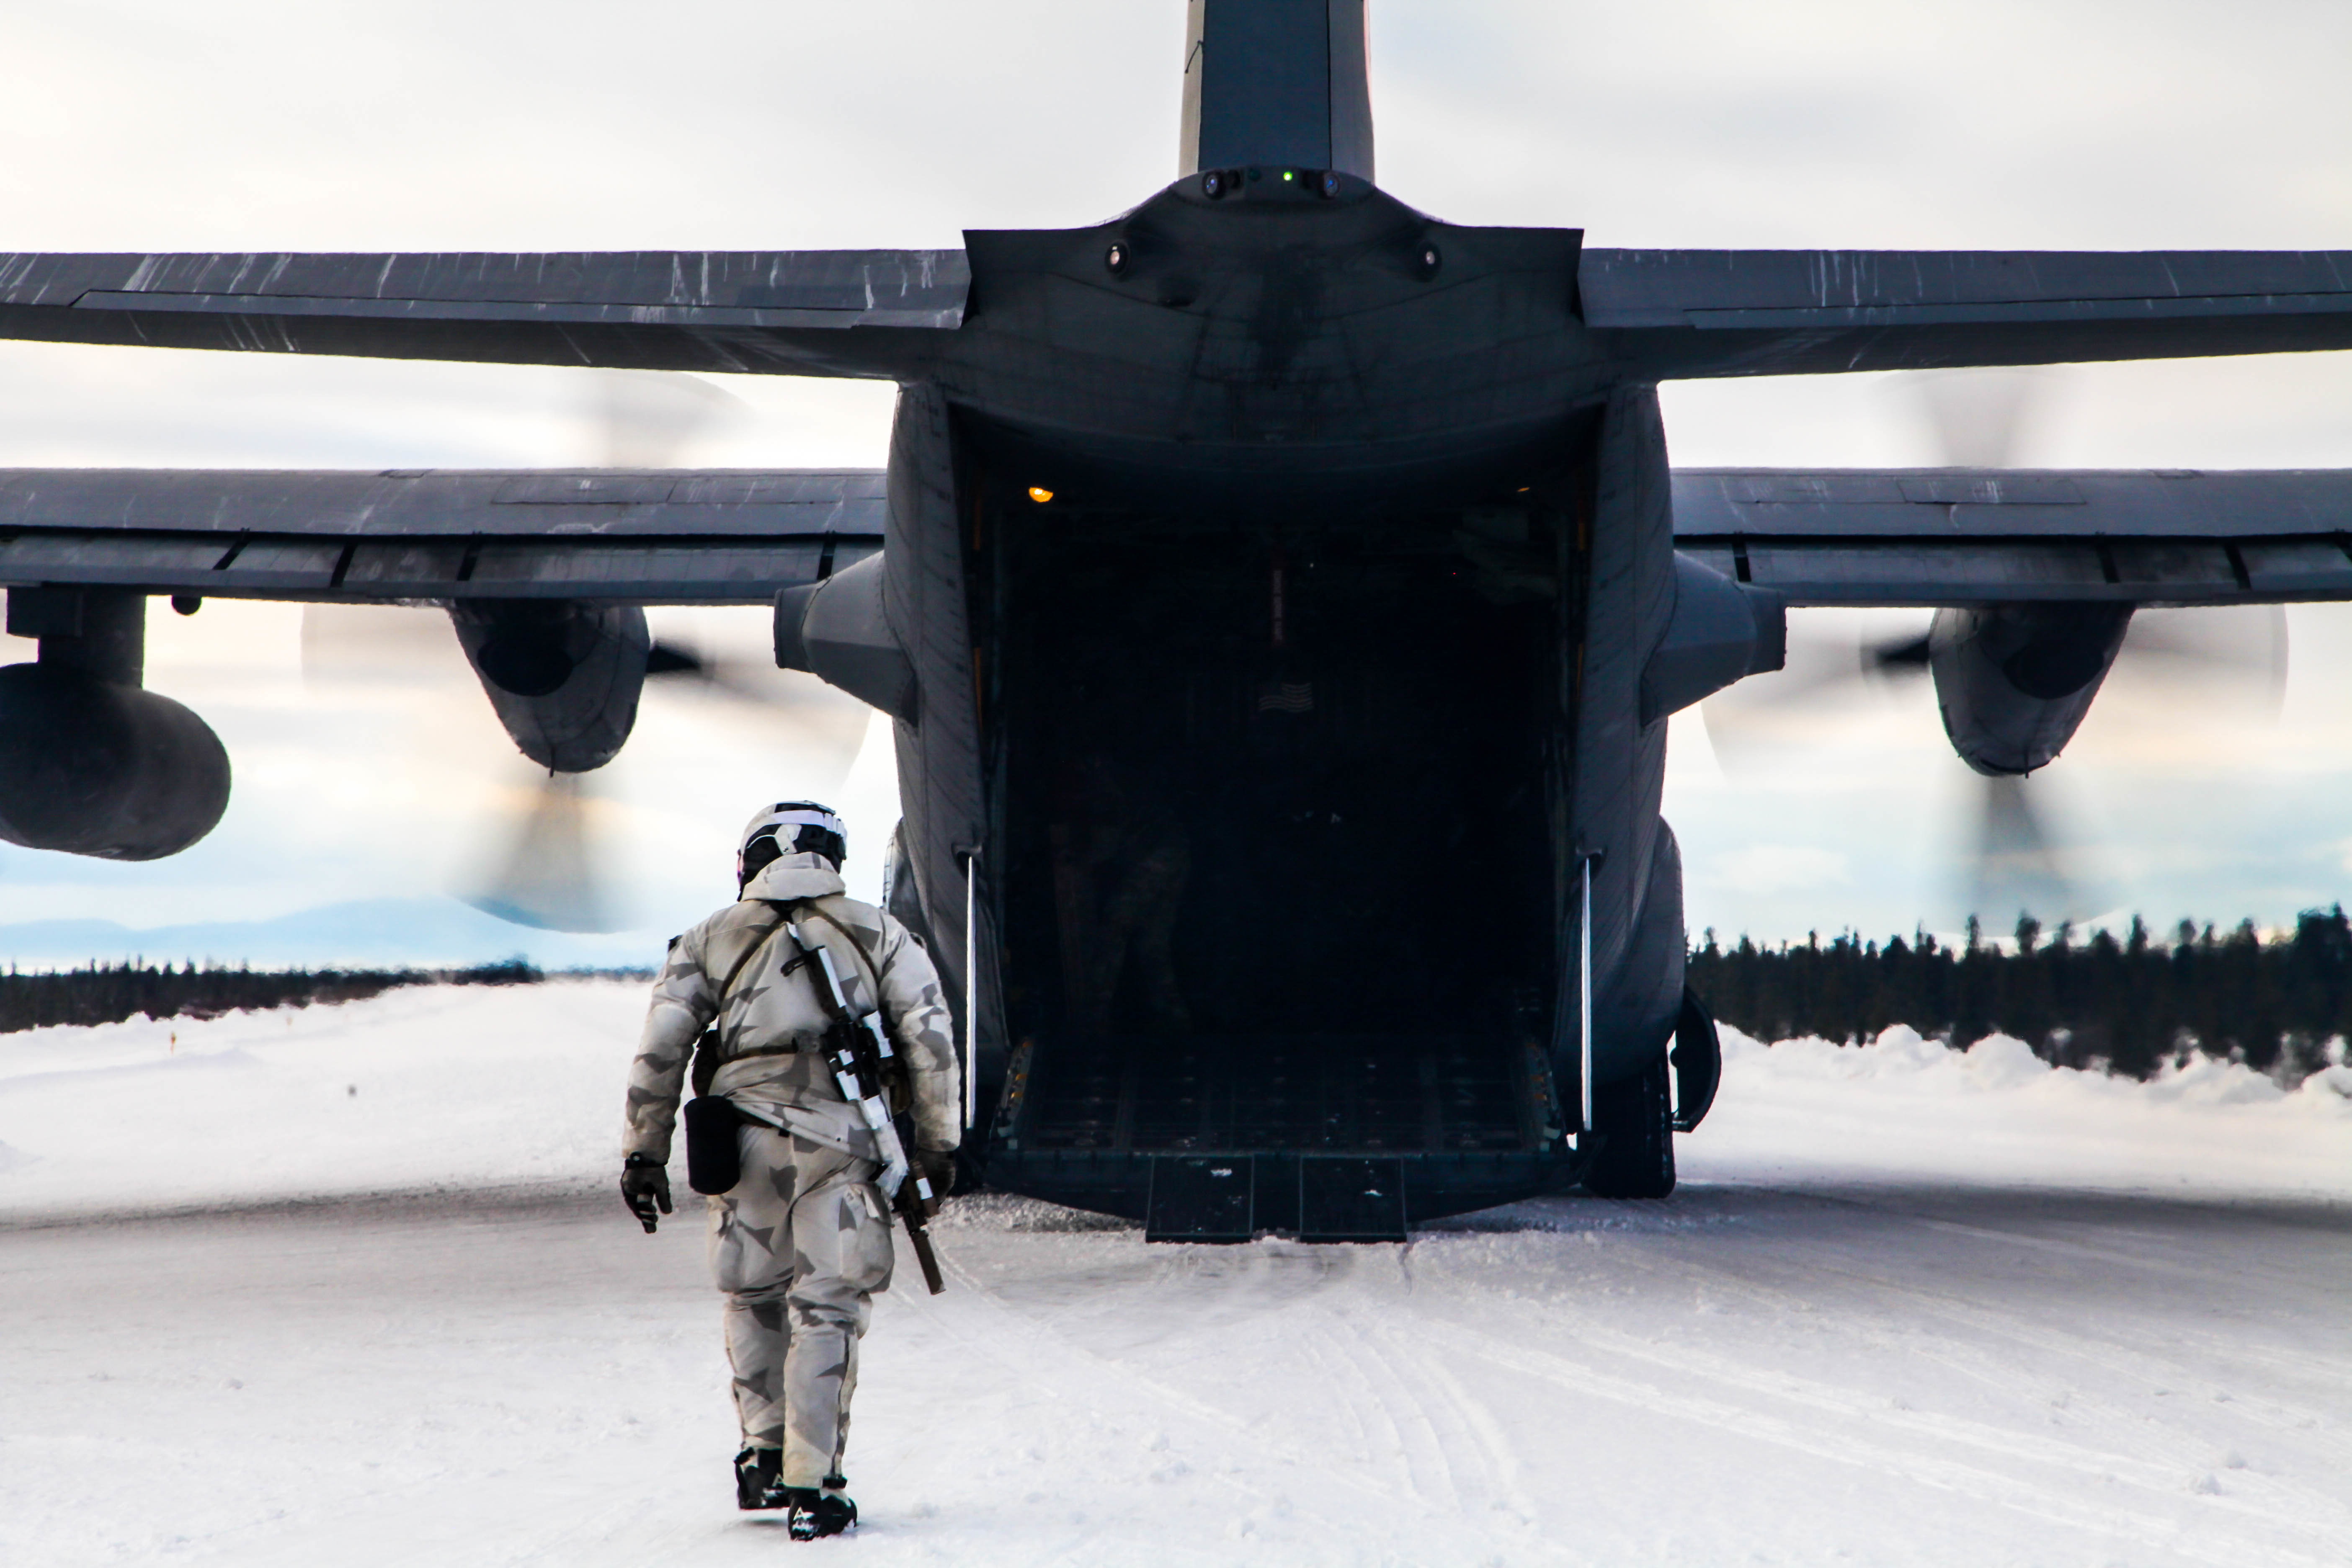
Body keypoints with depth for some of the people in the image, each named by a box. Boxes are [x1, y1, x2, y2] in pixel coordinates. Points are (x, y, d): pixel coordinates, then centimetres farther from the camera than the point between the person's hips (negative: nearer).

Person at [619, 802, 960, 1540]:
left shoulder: (711, 940, 12)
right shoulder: (879, 935, 11)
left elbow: (660, 1050, 6)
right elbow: (930, 1039, 3)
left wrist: (643, 1153, 10)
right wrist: (937, 1145, 6)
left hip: (743, 1138, 1)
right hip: (841, 1141, -1)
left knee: (754, 1298, 19)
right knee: (827, 1310, 0)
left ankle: (765, 1453, 17)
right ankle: (812, 1486, -4)